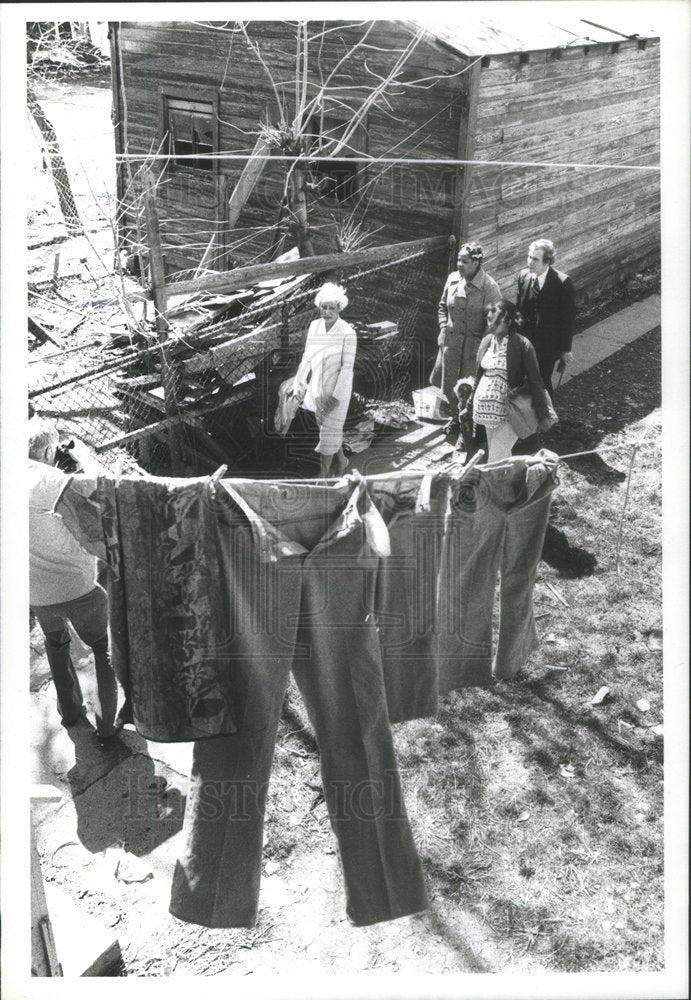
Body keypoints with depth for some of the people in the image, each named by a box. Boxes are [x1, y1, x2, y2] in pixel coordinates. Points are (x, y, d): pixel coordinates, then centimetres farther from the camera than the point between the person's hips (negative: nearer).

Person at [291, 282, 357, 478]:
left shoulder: (347, 333, -18)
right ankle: (340, 460, 44)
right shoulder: (314, 326, -2)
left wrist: (336, 396, -18)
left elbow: (347, 367, -16)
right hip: (317, 387, 5)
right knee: (331, 428, 20)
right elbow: (307, 357, 6)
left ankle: (323, 475, 15)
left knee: (329, 430, 3)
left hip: (337, 388, -5)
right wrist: (300, 386, 7)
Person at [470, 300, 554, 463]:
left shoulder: (522, 345, -15)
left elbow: (535, 382, -12)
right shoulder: (487, 341, 3)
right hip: (486, 407, 6)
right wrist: (473, 397, 22)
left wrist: (543, 416, -11)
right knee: (501, 457, 14)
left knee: (496, 461, -8)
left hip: (508, 413, -6)